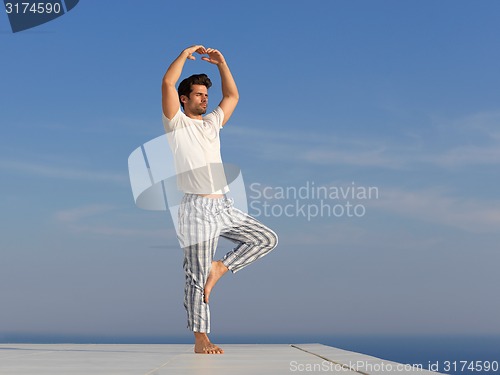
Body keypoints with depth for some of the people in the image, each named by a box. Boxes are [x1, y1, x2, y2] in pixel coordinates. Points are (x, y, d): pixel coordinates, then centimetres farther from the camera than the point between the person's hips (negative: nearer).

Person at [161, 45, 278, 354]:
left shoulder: (212, 123, 20)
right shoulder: (176, 123, 2)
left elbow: (233, 96, 28)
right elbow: (168, 83, -11)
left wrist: (221, 63, 20)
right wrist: (186, 54, -3)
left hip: (225, 207, 7)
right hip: (197, 209, -7)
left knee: (267, 239, 1)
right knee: (197, 276, -5)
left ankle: (220, 268, 8)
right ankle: (201, 338, 1)